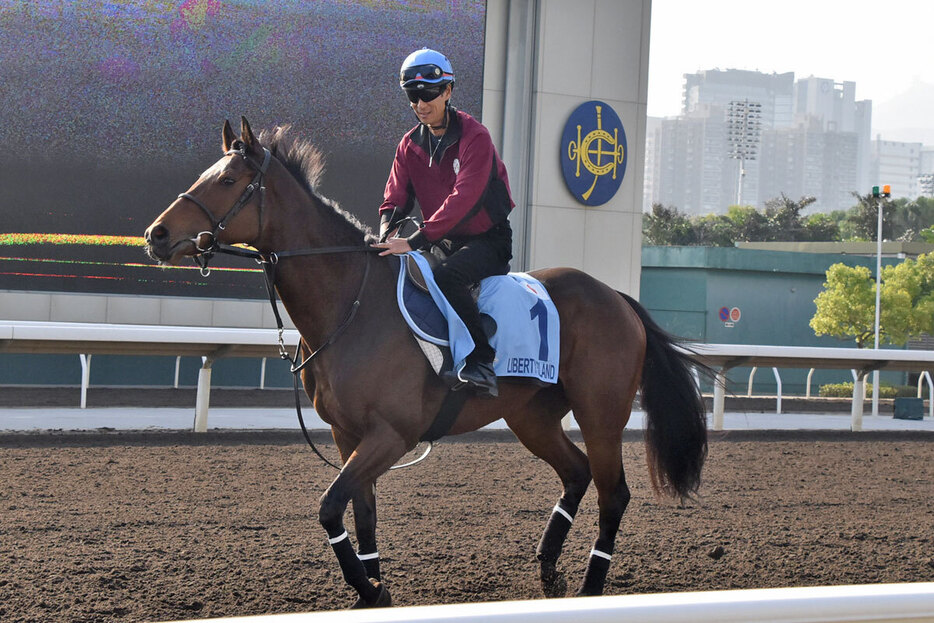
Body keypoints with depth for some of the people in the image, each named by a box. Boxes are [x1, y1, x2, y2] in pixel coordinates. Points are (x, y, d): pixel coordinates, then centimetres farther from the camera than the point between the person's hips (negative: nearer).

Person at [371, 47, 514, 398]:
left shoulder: (474, 137, -17)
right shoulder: (410, 144, 6)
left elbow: (462, 198, -28)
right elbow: (396, 197, 4)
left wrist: (415, 241, -37)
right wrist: (387, 232, -21)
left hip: (488, 240, -7)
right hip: (444, 241, 7)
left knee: (447, 276, -35)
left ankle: (483, 362, -30)